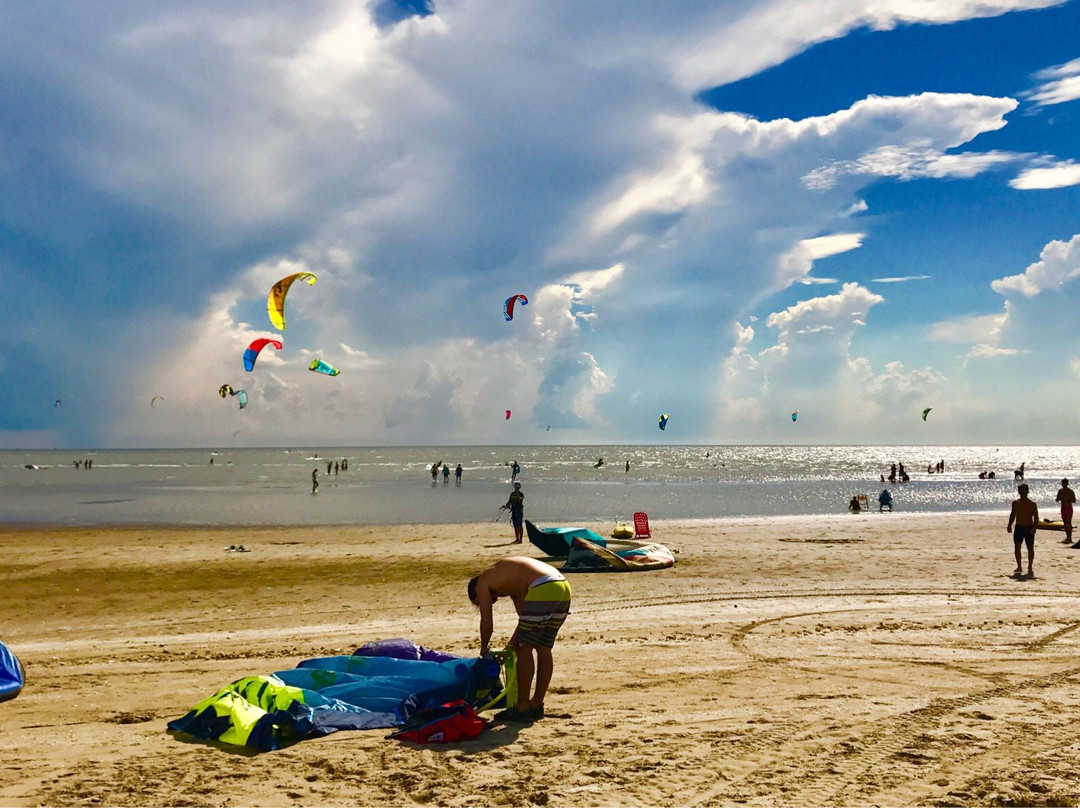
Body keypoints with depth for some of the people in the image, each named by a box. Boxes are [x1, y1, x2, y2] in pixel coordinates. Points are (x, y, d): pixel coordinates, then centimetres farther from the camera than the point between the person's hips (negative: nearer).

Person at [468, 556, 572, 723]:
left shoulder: (482, 583, 13)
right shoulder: (508, 582, 35)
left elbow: (487, 623, 12)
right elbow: (526, 615, 34)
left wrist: (484, 648, 28)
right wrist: (515, 640, 37)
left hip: (543, 590, -8)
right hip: (564, 587, 8)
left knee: (523, 650, 4)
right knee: (544, 650, 18)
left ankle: (522, 708, 8)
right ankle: (536, 705, 27)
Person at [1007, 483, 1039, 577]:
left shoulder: (1032, 504, -4)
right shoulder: (1015, 503, 7)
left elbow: (1036, 517, -6)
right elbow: (1012, 515, 16)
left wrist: (1034, 527, -20)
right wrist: (1009, 525, 5)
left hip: (1029, 528, -3)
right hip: (1018, 528, 3)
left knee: (1030, 548, 2)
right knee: (1017, 547, -3)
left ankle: (1030, 568, 12)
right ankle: (1019, 567, 8)